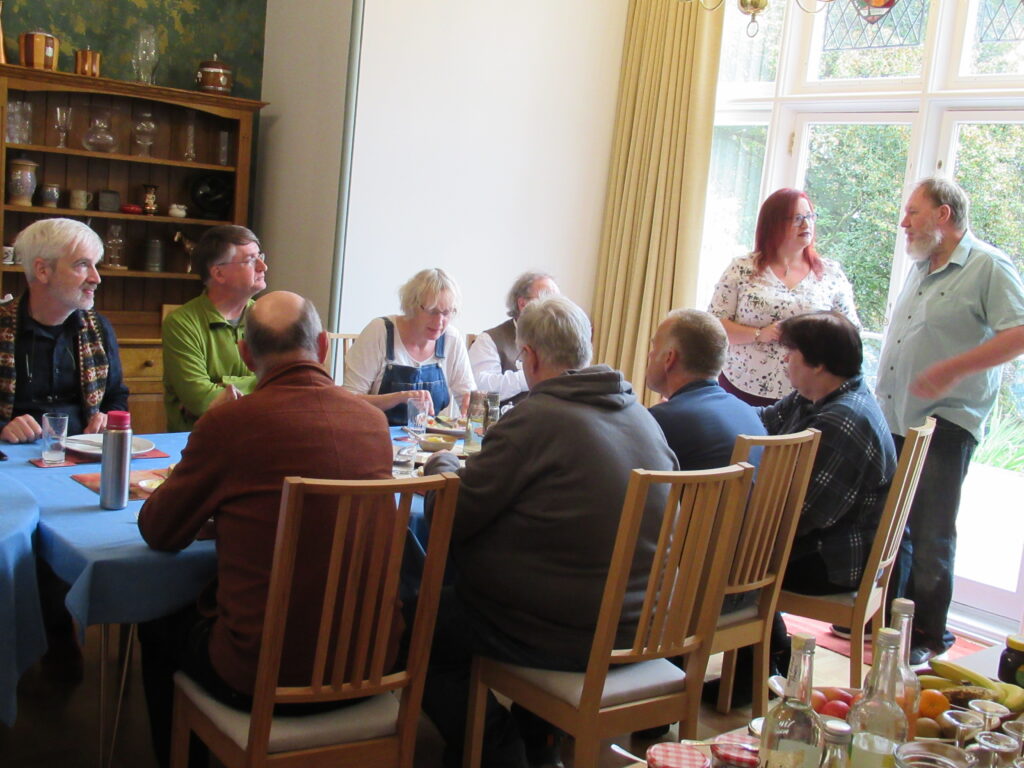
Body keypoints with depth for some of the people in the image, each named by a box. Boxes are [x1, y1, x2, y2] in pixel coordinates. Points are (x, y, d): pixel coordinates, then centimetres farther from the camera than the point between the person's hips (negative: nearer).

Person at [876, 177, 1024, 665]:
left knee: (930, 535, -1)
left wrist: (951, 371, -25)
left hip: (944, 423, -8)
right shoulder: (920, 269, 17)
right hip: (894, 420, 8)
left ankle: (928, 635, 13)